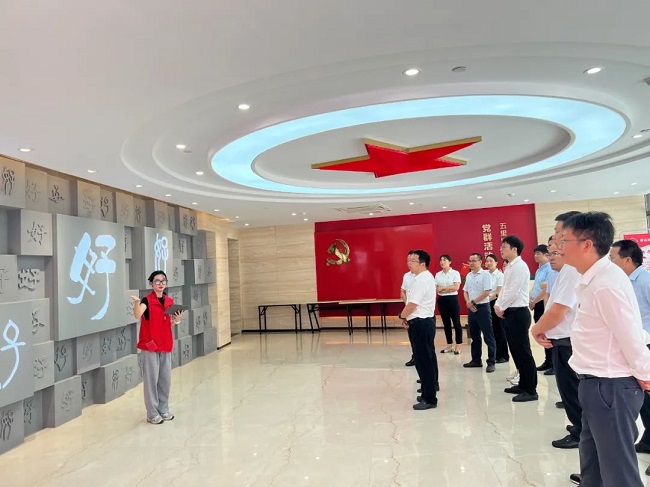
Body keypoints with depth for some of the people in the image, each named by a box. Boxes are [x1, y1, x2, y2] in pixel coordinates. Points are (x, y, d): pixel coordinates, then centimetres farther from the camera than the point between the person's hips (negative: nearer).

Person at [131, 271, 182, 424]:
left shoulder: (169, 301, 8)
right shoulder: (147, 300, -10)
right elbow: (137, 315, -29)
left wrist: (176, 320, -3)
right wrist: (137, 302, -47)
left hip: (166, 345, 6)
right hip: (150, 345, -6)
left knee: (166, 379, 12)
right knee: (151, 379, -1)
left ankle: (163, 409, 25)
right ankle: (152, 413, 10)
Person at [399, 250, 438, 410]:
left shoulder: (421, 281, -20)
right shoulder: (427, 277, 14)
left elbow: (412, 305, -21)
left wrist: (401, 316, -3)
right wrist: (407, 316, 9)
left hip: (421, 323, -11)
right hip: (425, 321, 11)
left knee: (423, 361, -3)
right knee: (427, 359, 17)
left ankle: (429, 399, 4)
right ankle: (429, 391, 27)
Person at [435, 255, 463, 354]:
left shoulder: (455, 273, -4)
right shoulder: (438, 274, 8)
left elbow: (456, 287, -14)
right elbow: (435, 289, 4)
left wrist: (443, 288, -10)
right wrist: (449, 289, -11)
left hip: (452, 299, -4)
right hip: (442, 300, 5)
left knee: (456, 323, -1)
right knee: (446, 323, 10)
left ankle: (458, 345, 8)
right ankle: (449, 345, 19)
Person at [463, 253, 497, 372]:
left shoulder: (485, 274, -10)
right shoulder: (469, 275, 11)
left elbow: (487, 292, -16)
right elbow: (465, 291, 14)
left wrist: (473, 302, -12)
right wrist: (468, 302, -4)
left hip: (482, 307, -7)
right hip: (471, 309, 7)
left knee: (488, 336, -2)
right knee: (475, 336, 14)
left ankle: (491, 362, 2)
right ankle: (476, 360, 23)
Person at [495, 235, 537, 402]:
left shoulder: (520, 266, -14)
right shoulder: (510, 267, 15)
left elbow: (513, 292, -19)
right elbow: (504, 289, 18)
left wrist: (502, 307, -9)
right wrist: (497, 305, 4)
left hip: (519, 313, -10)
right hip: (511, 313, 10)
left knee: (523, 351, -4)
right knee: (515, 351, 15)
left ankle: (531, 390, 4)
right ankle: (523, 384, 26)